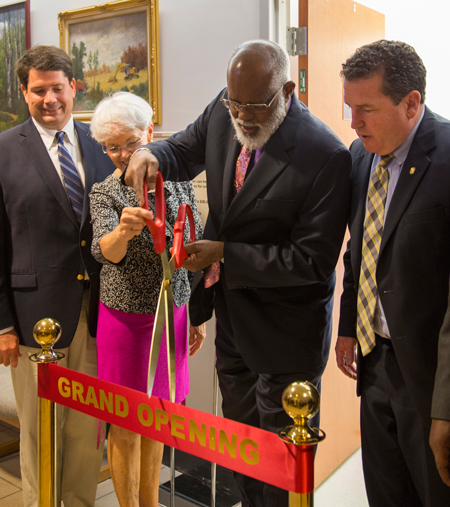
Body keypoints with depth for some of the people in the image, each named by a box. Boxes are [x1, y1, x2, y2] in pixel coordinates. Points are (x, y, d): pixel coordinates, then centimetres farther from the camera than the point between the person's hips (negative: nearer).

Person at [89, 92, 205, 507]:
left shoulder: (179, 181, 1)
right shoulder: (105, 193, -8)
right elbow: (105, 252, -25)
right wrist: (123, 230, -48)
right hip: (125, 320, -3)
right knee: (127, 426, 8)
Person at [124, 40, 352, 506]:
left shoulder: (325, 156, -25)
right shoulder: (224, 110, -7)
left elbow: (313, 260, -23)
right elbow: (186, 150, 11)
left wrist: (225, 255, -24)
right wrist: (152, 156, -13)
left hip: (284, 332, -6)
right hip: (231, 318, 7)